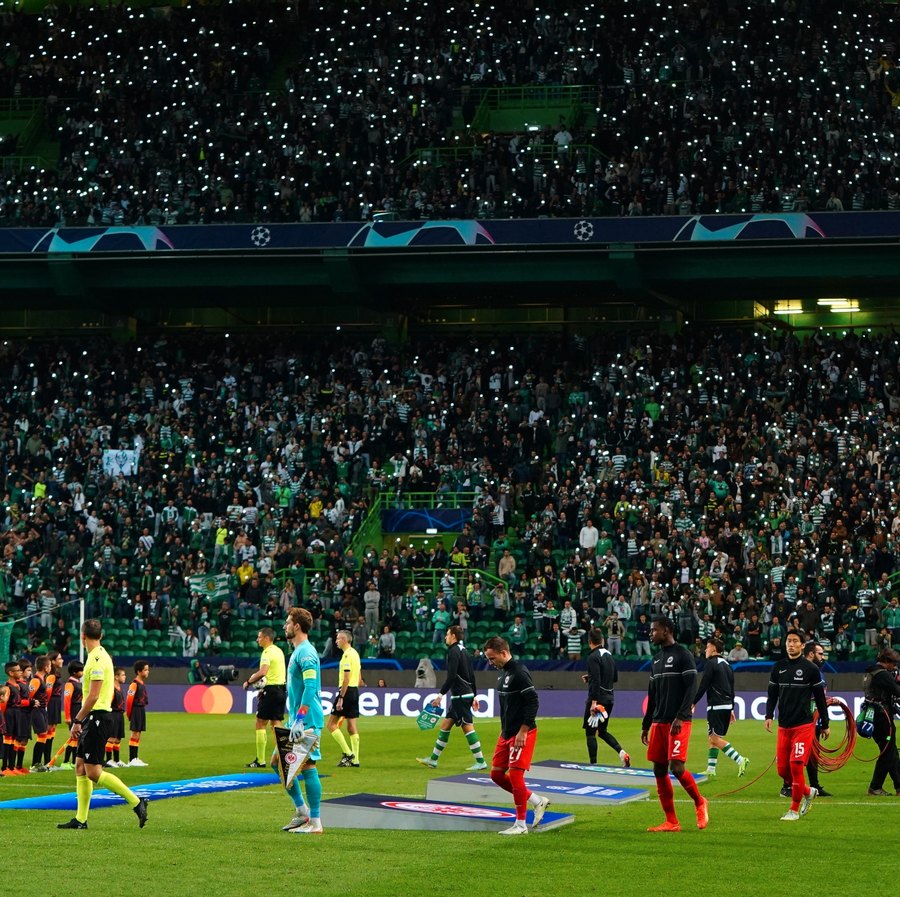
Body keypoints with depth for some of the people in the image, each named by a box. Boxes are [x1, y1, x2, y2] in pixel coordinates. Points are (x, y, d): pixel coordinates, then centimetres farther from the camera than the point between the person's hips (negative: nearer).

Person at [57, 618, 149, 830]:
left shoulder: (97, 659, -16)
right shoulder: (98, 656, 15)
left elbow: (93, 696, -21)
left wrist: (77, 721, -16)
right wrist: (81, 720, 20)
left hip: (97, 718, -10)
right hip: (94, 719, 10)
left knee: (93, 772, -10)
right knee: (80, 767, 9)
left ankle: (136, 802, -8)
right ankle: (80, 819, 10)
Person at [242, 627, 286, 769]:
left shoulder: (268, 652, -14)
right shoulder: (279, 651, 14)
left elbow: (263, 672, -29)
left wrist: (249, 681, -17)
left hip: (271, 690, -8)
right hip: (281, 689, 8)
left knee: (261, 724, -2)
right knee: (275, 724, 11)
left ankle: (260, 760, -2)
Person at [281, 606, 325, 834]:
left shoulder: (306, 653, -15)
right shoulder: (297, 651, 17)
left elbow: (310, 688, -23)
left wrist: (299, 720, -26)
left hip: (308, 721, -10)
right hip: (297, 720, 10)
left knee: (307, 766, -7)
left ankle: (315, 823, -3)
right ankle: (301, 810, 19)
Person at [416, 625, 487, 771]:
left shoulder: (454, 652, -12)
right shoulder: (464, 651, 16)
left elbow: (451, 676, -20)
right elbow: (471, 675, 20)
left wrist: (441, 695, -18)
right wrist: (473, 696, 24)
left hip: (460, 696, -10)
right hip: (467, 694, 10)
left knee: (468, 726, -9)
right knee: (445, 725, 12)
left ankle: (480, 762, -10)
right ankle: (433, 759, 17)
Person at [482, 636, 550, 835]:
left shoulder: (519, 673, -17)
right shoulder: (503, 673, 12)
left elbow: (533, 702, -21)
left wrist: (523, 731, -22)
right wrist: (504, 730, 19)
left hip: (522, 734, -10)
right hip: (507, 733, 10)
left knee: (515, 774, -8)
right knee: (496, 774, 10)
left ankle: (521, 825, 1)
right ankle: (537, 801, 20)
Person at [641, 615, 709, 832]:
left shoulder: (682, 655, -6)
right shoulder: (657, 660, 18)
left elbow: (691, 688, -13)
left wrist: (680, 717, -21)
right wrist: (645, 725, 20)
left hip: (678, 722, -8)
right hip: (659, 722, 8)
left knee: (676, 767, -16)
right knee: (659, 770, 3)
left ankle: (699, 803, 8)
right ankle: (671, 822, 6)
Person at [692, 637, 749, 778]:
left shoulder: (711, 663, -8)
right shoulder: (727, 665, 17)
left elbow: (703, 686, -12)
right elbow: (732, 689, 19)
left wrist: (693, 703, -5)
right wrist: (732, 709, 22)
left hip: (716, 707, -9)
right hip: (727, 706, 9)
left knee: (715, 738, -8)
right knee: (712, 739, 13)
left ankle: (740, 760, -20)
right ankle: (711, 770, 12)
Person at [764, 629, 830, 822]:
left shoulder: (811, 669, -2)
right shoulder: (778, 667, 9)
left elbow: (820, 697, 3)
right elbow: (772, 694, 14)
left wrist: (825, 724, 5)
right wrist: (769, 715, -2)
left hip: (804, 725, -5)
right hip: (783, 726, 5)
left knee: (796, 764, -12)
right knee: (782, 769, 2)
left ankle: (795, 810, 0)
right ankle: (808, 792, 27)